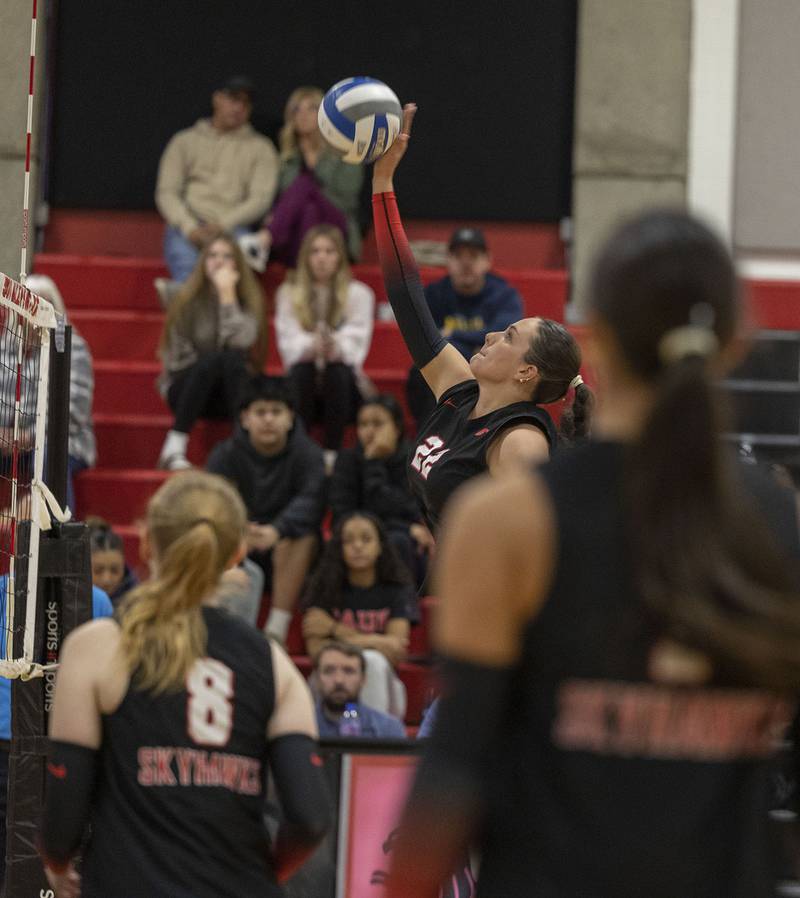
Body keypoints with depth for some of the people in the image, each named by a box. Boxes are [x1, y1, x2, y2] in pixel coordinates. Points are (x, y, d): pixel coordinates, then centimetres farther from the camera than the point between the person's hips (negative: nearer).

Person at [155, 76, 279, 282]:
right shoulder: (185, 141, 20)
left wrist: (222, 225, -11)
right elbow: (166, 193, 10)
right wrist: (190, 228, -11)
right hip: (187, 225, 1)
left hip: (232, 227, -1)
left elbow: (261, 198, 6)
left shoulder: (260, 147, 20)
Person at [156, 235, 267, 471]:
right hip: (187, 386, -1)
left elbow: (239, 341, -20)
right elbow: (175, 356, -4)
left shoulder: (249, 300, 0)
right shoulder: (187, 300, -3)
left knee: (232, 358, -31)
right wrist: (209, 362, -11)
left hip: (230, 389, 1)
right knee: (212, 358, -34)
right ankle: (174, 448, -39)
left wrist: (227, 294, -19)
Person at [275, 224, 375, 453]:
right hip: (303, 383, 0)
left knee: (337, 370, -33)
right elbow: (288, 341, -8)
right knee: (301, 370, -32)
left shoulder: (359, 294, 3)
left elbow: (356, 342, -11)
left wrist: (335, 349, -36)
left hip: (343, 383, 0)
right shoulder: (288, 293, 7)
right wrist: (311, 347, -32)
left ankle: (332, 451, -35)